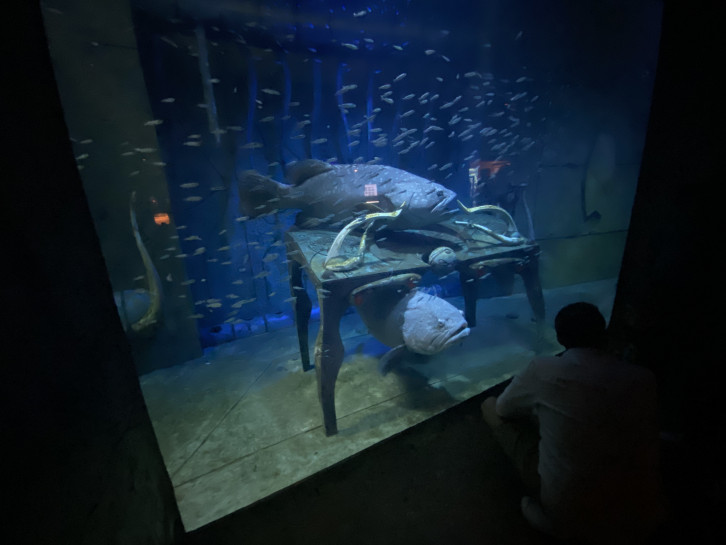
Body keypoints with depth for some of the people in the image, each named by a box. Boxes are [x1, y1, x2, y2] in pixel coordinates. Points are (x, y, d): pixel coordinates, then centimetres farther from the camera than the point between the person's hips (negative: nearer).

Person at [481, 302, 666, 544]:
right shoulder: (643, 378, -8)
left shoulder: (543, 369, -18)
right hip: (640, 518, 5)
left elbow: (503, 409, 0)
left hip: (566, 512, -4)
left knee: (490, 407, 5)